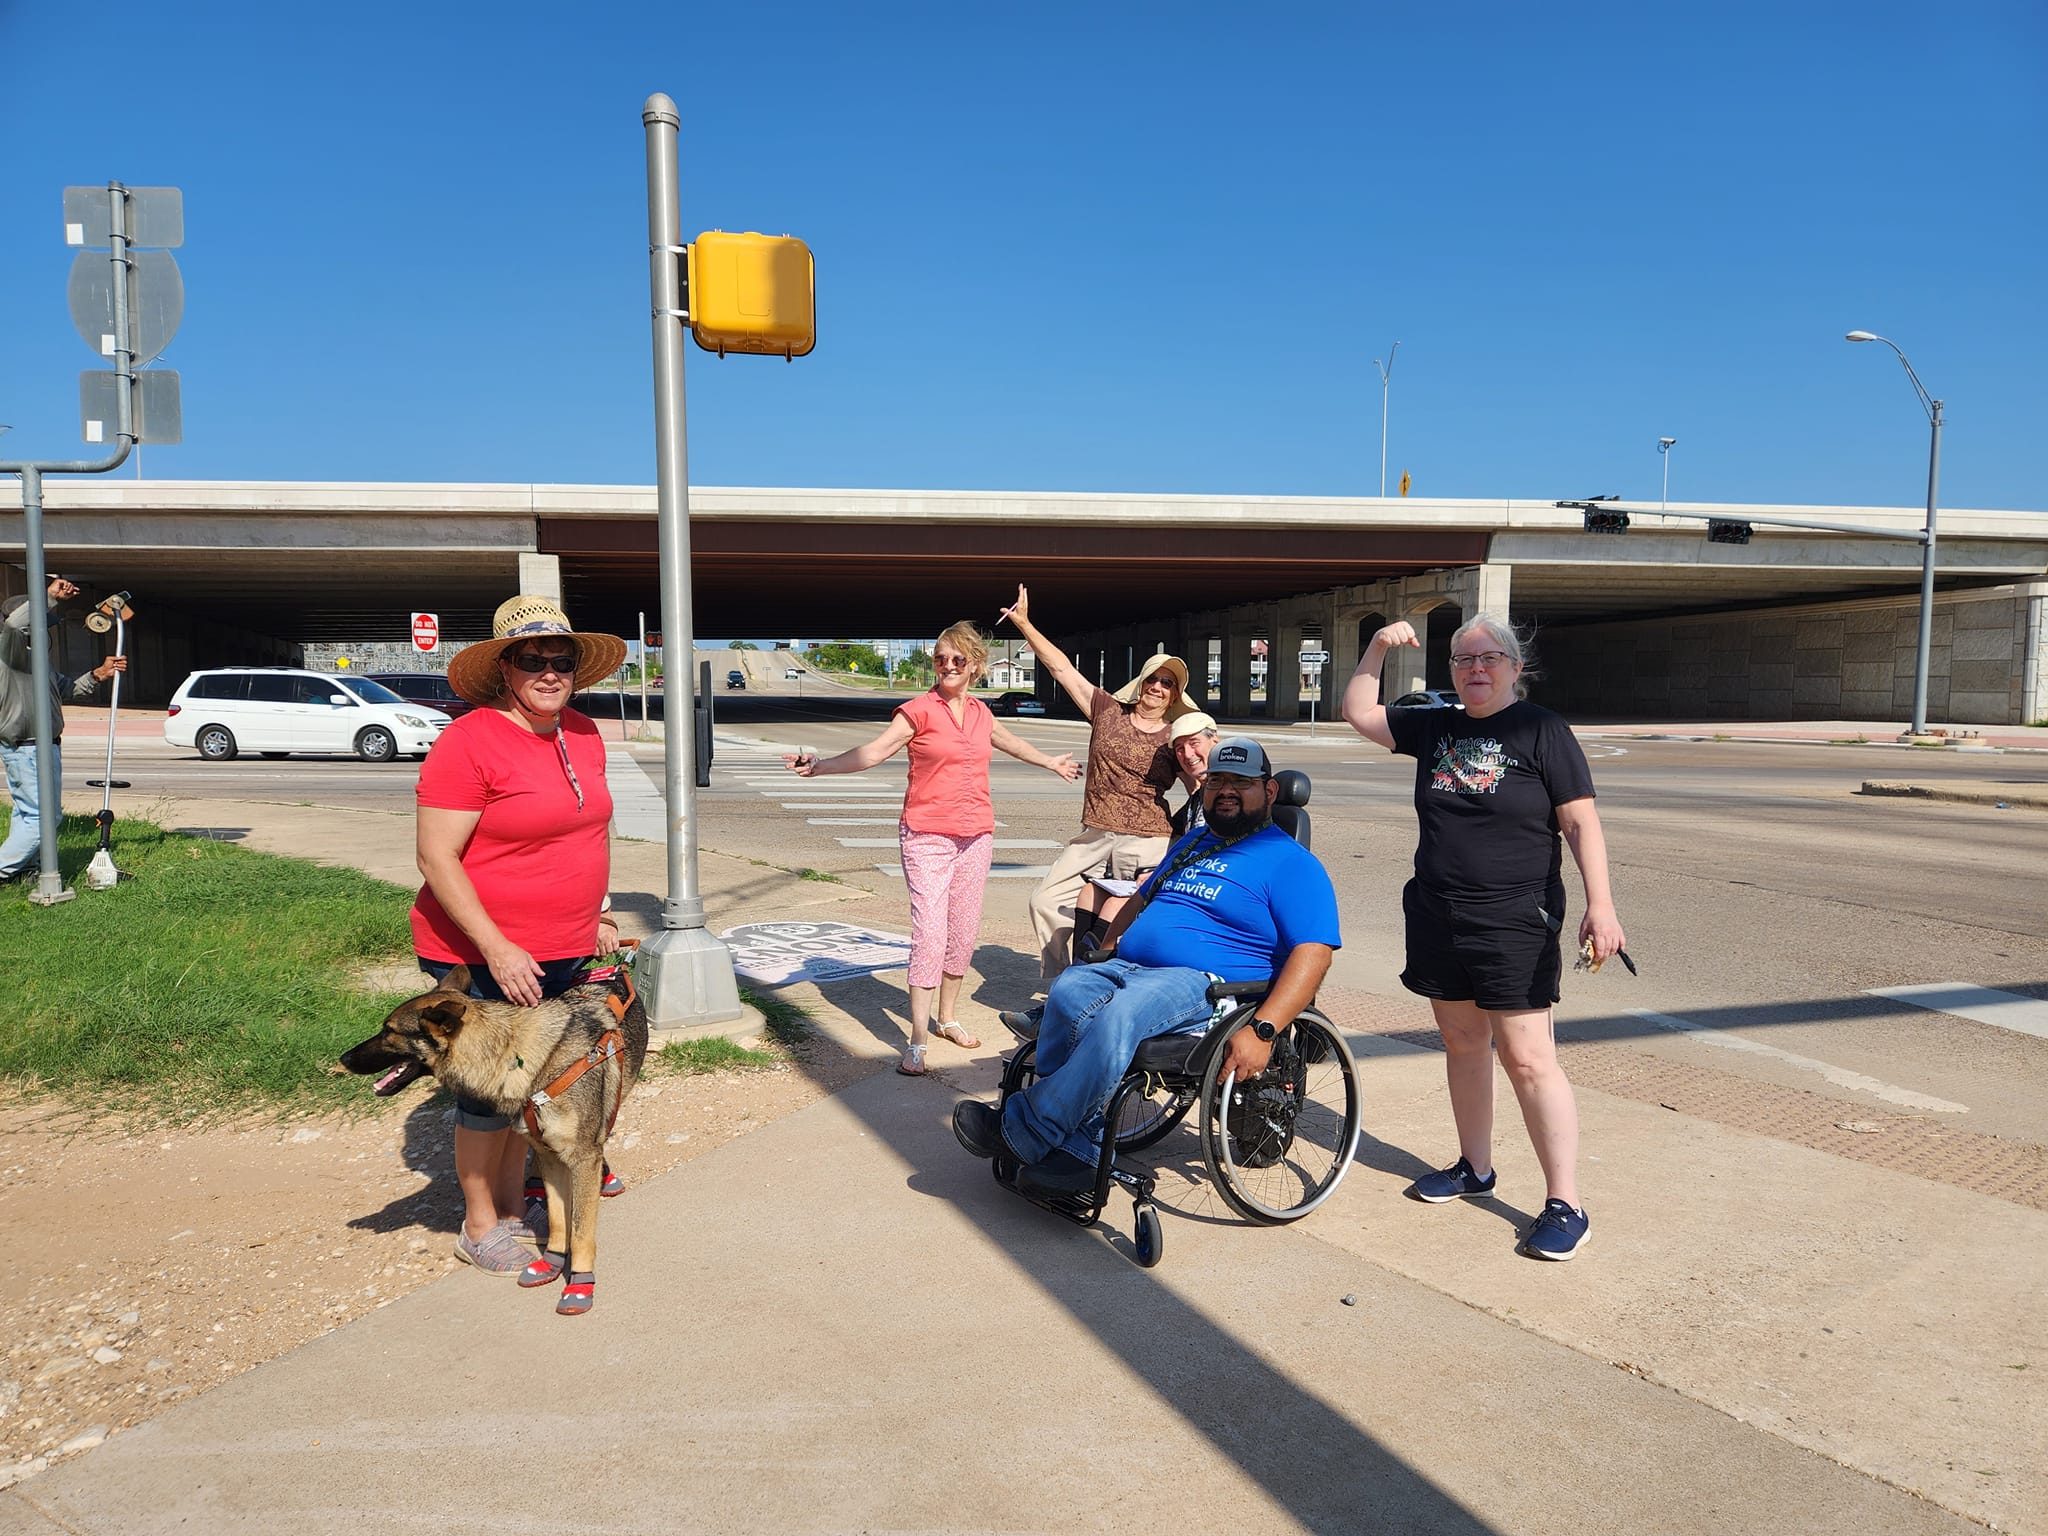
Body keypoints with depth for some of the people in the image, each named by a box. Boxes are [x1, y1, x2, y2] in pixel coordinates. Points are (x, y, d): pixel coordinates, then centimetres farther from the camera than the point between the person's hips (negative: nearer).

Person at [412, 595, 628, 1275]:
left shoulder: (584, 735, 5)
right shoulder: (468, 742, -17)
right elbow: (436, 859, -19)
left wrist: (598, 914, 15)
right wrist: (498, 950, -23)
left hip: (566, 951, 7)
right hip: (484, 955, -6)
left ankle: (512, 1206, 34)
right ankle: (479, 1227, 26)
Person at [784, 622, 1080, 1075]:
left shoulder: (980, 712, 10)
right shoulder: (920, 710, -7)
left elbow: (1012, 742, 31)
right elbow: (873, 752, -16)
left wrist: (1051, 762, 46)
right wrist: (820, 766, -30)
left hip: (975, 835, 5)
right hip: (928, 837, -5)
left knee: (964, 933, 11)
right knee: (930, 935, -12)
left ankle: (948, 1018, 29)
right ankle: (917, 1043, -7)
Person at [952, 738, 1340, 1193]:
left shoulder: (1292, 863, 2)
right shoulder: (1193, 843, 27)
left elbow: (1314, 952, -10)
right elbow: (1142, 900, 38)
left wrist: (1262, 1031, -23)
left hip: (1208, 984, -7)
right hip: (1128, 968, 7)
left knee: (1119, 1016, -36)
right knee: (1068, 993, -26)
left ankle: (1022, 1129, -26)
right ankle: (1074, 1154, -26)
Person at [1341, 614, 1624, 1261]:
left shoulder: (1541, 729, -5)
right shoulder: (1434, 728, 8)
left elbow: (1580, 821, -8)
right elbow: (1359, 712, 15)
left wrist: (1600, 904, -16)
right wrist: (1378, 648, 3)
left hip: (1515, 923, -5)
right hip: (1437, 917, 6)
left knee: (1528, 1058, -7)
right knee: (1462, 1043, 15)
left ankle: (1565, 1203, 2)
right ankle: (1474, 1167, 31)